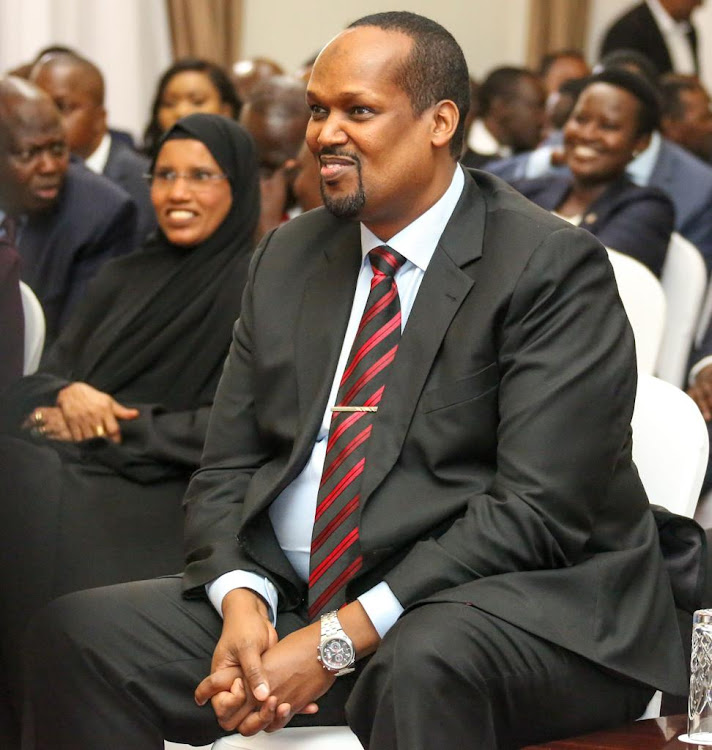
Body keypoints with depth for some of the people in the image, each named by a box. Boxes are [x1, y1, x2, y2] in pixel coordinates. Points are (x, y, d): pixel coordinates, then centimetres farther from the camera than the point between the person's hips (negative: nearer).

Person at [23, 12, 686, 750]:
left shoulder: (553, 267, -8)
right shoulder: (287, 258, 13)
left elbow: (536, 510, -16)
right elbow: (226, 468, 12)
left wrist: (340, 641, -20)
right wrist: (242, 599, -11)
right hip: (297, 599, 6)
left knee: (425, 665, -39)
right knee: (78, 633, -11)